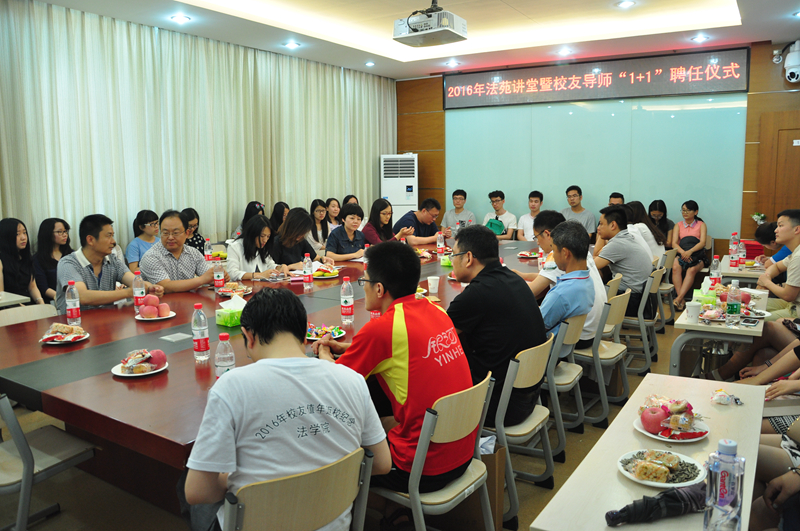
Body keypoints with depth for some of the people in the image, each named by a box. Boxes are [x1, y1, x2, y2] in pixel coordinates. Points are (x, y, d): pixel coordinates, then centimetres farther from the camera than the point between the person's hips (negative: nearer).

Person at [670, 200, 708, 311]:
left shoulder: (701, 225, 12)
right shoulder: (678, 226, 17)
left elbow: (702, 243, -3)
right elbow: (674, 243, 4)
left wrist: (690, 252, -23)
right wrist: (682, 252, -18)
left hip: (697, 255, -1)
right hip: (681, 254, 2)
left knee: (691, 270, -35)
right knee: (675, 267, -33)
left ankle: (678, 298, -45)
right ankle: (681, 300, -39)